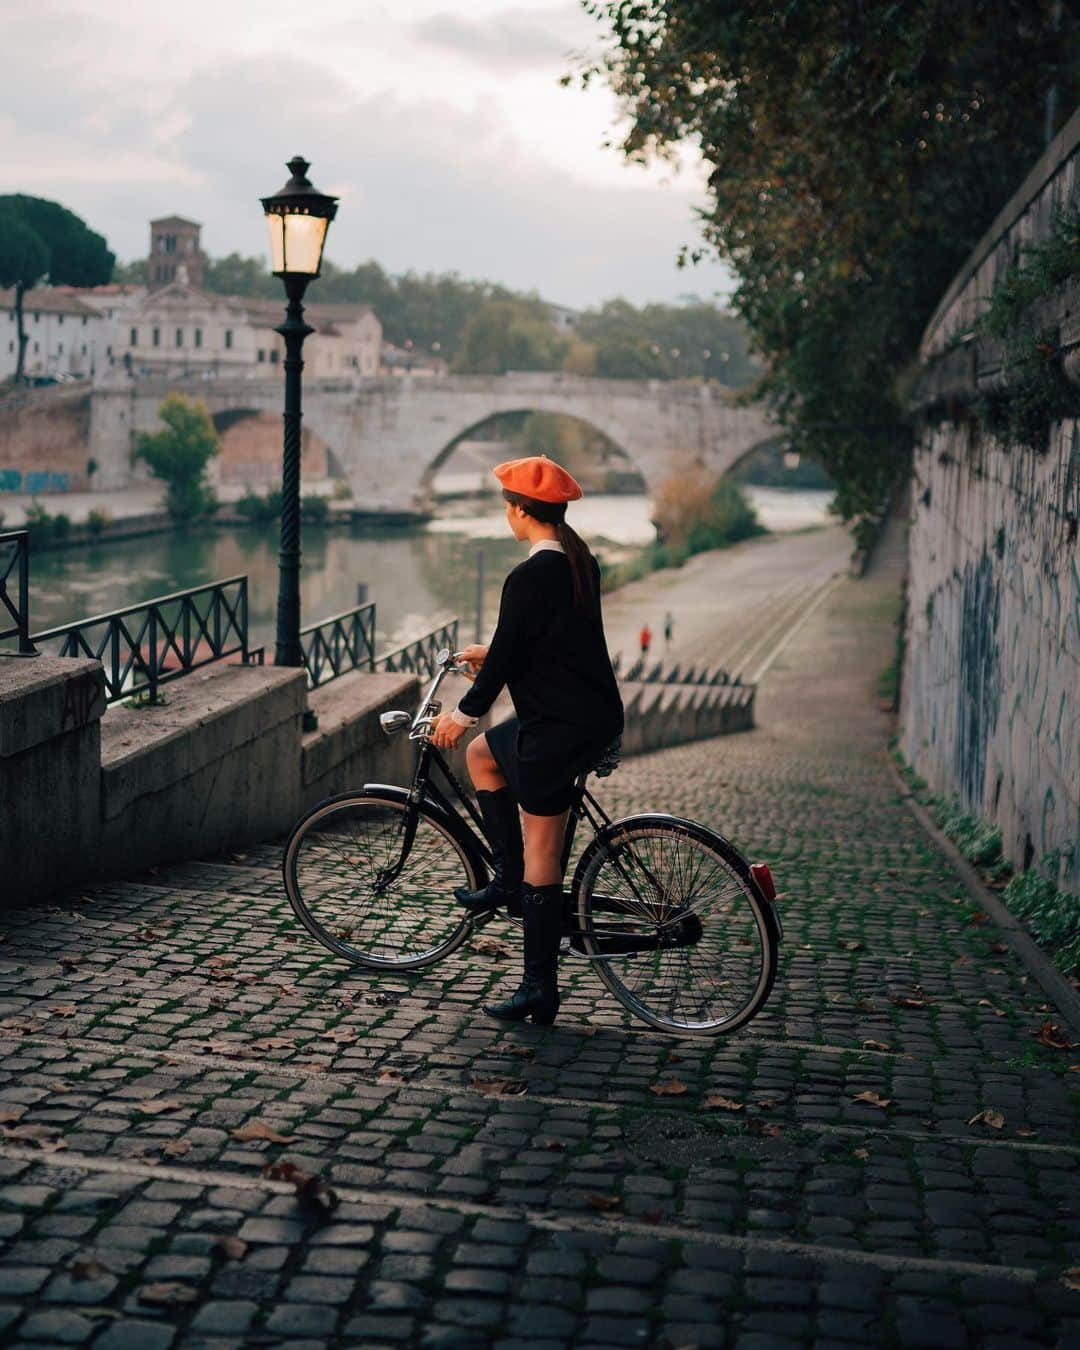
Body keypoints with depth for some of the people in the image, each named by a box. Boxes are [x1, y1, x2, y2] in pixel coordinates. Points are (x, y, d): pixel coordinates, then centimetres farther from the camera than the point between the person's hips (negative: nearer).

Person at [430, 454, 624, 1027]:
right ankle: (508, 879, 26)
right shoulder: (579, 561, 8)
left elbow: (506, 657, -15)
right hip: (597, 715, 10)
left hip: (558, 728, -10)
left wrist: (464, 712, -1)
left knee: (540, 853, -2)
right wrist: (492, 653, 33)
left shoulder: (529, 577, -19)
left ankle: (540, 989, 6)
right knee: (482, 753, 27)